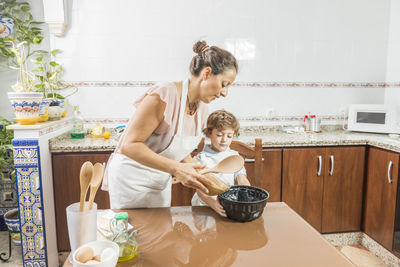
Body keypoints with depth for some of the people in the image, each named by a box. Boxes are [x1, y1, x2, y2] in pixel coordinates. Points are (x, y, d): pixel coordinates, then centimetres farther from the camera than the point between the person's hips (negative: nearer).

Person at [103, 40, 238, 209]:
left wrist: (194, 175, -6)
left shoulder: (202, 110, -1)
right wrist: (176, 168, -31)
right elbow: (129, 145, -26)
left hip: (161, 180, 7)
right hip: (132, 177, -7)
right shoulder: (163, 96, -25)